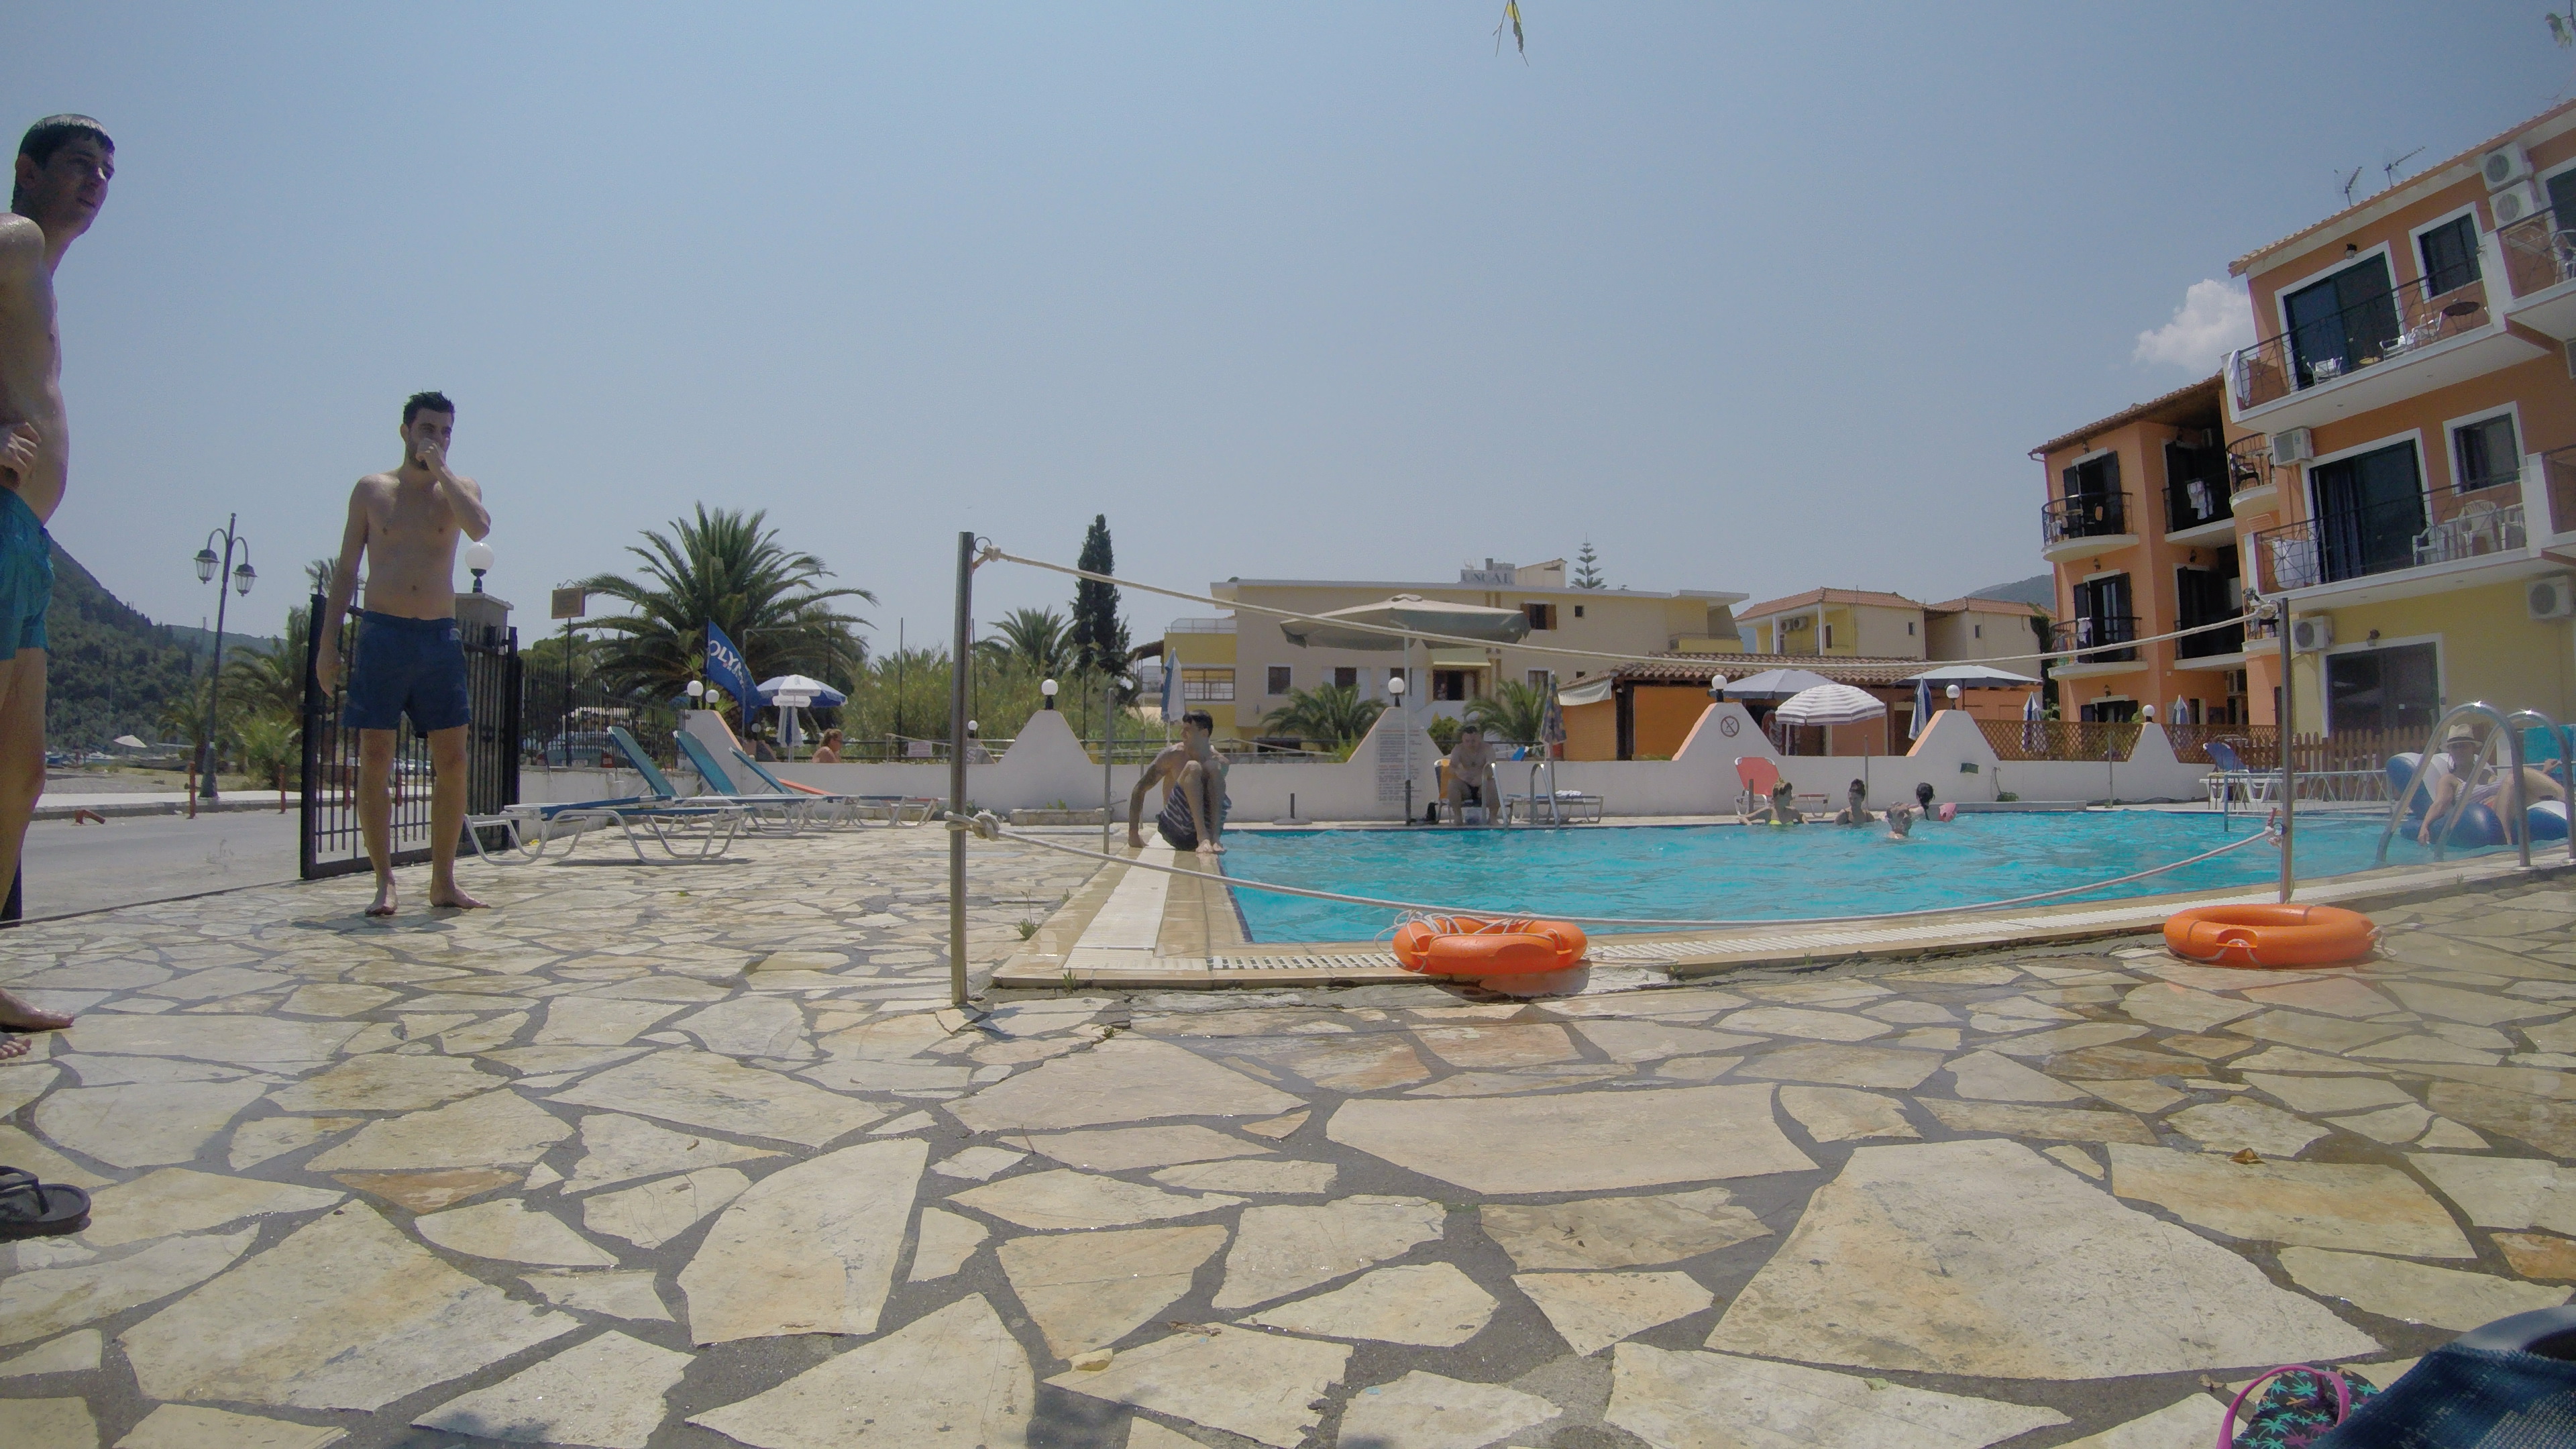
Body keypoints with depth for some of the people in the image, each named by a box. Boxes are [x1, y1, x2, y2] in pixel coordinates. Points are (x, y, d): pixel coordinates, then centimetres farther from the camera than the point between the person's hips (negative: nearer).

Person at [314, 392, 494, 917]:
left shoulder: (459, 487, 10)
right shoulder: (371, 490, 9)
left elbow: (479, 527, -15)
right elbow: (346, 568, 9)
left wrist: (440, 468, -9)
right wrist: (328, 642, 3)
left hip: (441, 636, 1)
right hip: (382, 633, 0)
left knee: (452, 760, -1)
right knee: (375, 760, -3)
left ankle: (443, 880, 8)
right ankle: (385, 882, 5)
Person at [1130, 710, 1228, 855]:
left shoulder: (1219, 763, 5)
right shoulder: (1173, 755, 0)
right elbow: (1139, 789, 1)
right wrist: (1133, 834, -3)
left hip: (1206, 825, 1)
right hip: (1175, 831, -1)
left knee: (1213, 768, -17)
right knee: (1193, 768, -21)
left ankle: (1213, 838, -32)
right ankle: (1203, 838, -37)